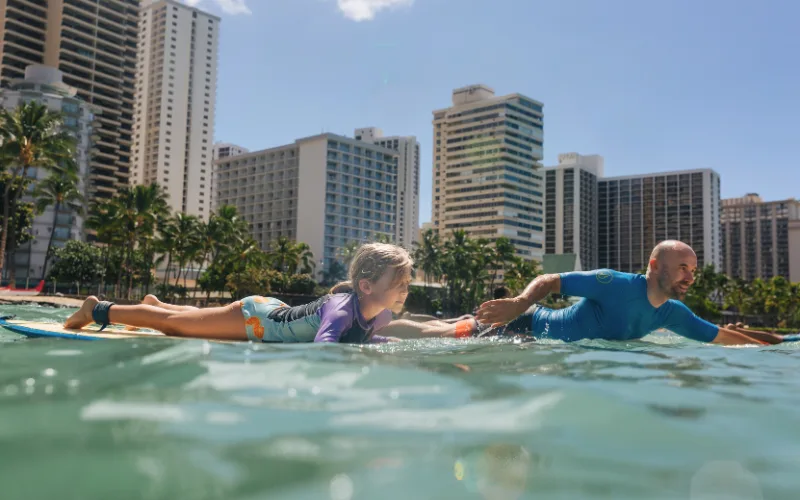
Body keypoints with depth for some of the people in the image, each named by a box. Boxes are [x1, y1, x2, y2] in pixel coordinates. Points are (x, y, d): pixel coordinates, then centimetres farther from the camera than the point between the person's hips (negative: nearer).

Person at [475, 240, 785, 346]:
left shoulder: (672, 313, -6)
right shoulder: (616, 285, -31)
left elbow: (722, 336, 6)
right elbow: (549, 281, -29)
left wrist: (776, 344, 3)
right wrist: (519, 302, -48)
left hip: (547, 341, 7)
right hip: (530, 329, -7)